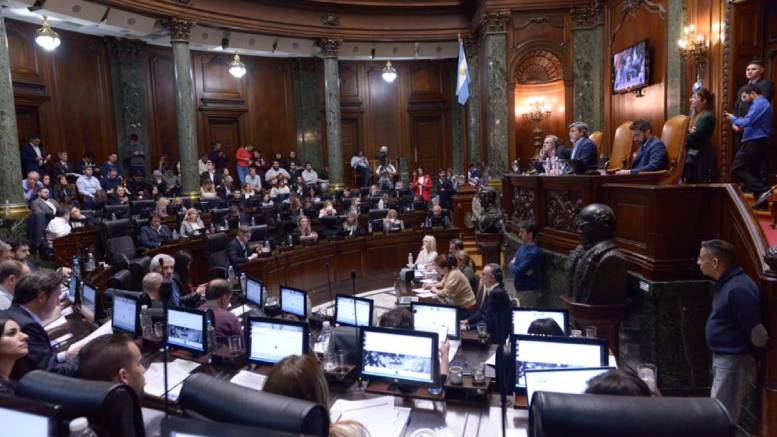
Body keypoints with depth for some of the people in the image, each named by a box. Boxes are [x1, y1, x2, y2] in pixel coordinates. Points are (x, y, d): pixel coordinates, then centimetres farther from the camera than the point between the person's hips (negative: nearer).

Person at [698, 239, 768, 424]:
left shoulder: (738, 289, -24)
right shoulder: (726, 283, 8)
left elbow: (756, 332, -21)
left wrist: (755, 358, -7)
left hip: (734, 362, -10)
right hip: (724, 360, 10)